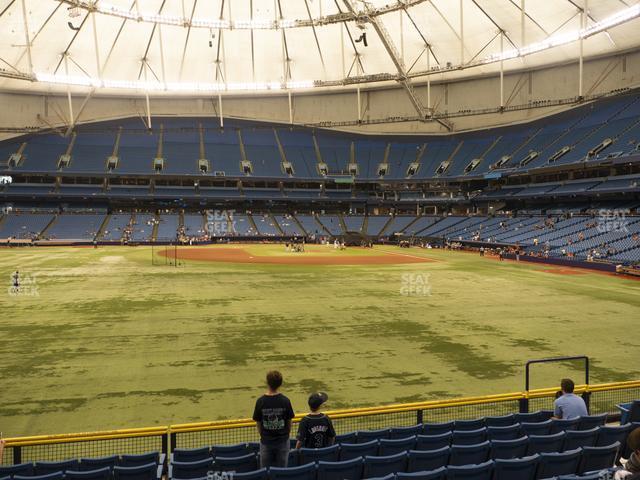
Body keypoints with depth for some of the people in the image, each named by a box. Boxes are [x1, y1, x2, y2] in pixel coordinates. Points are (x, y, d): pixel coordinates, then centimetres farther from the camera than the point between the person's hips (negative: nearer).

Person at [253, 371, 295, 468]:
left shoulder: (260, 401, -13)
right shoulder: (285, 401, -13)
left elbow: (258, 423, -4)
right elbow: (289, 422, -3)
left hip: (266, 441, 0)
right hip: (282, 441, 0)